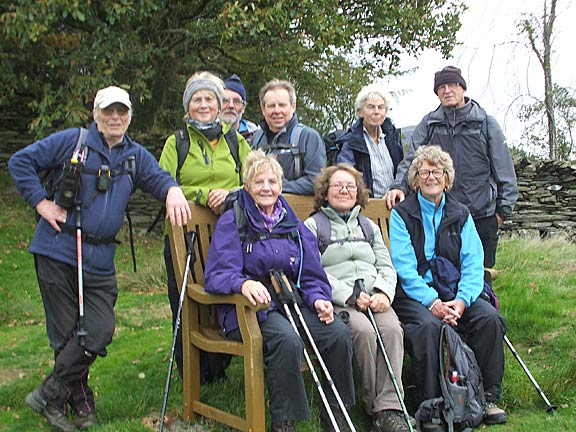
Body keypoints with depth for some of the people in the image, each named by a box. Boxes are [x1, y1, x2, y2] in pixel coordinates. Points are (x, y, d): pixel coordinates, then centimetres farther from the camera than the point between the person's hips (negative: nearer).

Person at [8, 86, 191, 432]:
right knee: (67, 333, 3)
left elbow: (158, 177, -5)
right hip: (57, 251, -3)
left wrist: (173, 190, -27)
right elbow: (21, 162, 2)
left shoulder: (136, 156, 12)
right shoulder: (71, 142, 1)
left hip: (100, 260, 3)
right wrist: (40, 202, -6)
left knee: (100, 330, -6)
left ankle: (51, 394, 10)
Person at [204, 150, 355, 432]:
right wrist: (243, 283, -36)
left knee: (339, 332, -20)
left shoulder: (294, 226, 16)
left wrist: (318, 298, -9)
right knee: (287, 340, -35)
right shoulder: (232, 223, -1)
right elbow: (217, 275, -13)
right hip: (247, 307, -5)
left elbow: (312, 276, 14)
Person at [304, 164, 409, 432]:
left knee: (392, 329, -28)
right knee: (364, 331, -33)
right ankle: (373, 407, -19)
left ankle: (390, 409, -29)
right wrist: (349, 296, -15)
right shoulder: (313, 226, 11)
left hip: (374, 299, 4)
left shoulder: (368, 226, 27)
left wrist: (383, 292, -5)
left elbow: (386, 267, 18)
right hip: (336, 302, -4)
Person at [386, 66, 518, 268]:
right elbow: (411, 160, 2)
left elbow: (504, 168, 5)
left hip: (482, 215, -1)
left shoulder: (485, 122, 3)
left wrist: (503, 207, 2)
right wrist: (399, 186, -17)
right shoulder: (428, 124, 7)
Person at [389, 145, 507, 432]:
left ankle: (489, 397, -8)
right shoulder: (402, 214, 4)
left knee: (490, 318, -22)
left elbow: (473, 263, 3)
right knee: (430, 325, -33)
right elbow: (404, 267, -8)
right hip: (414, 292, -3)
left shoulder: (460, 214, 14)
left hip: (454, 291, 4)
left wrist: (462, 299, -16)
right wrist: (432, 302, -22)